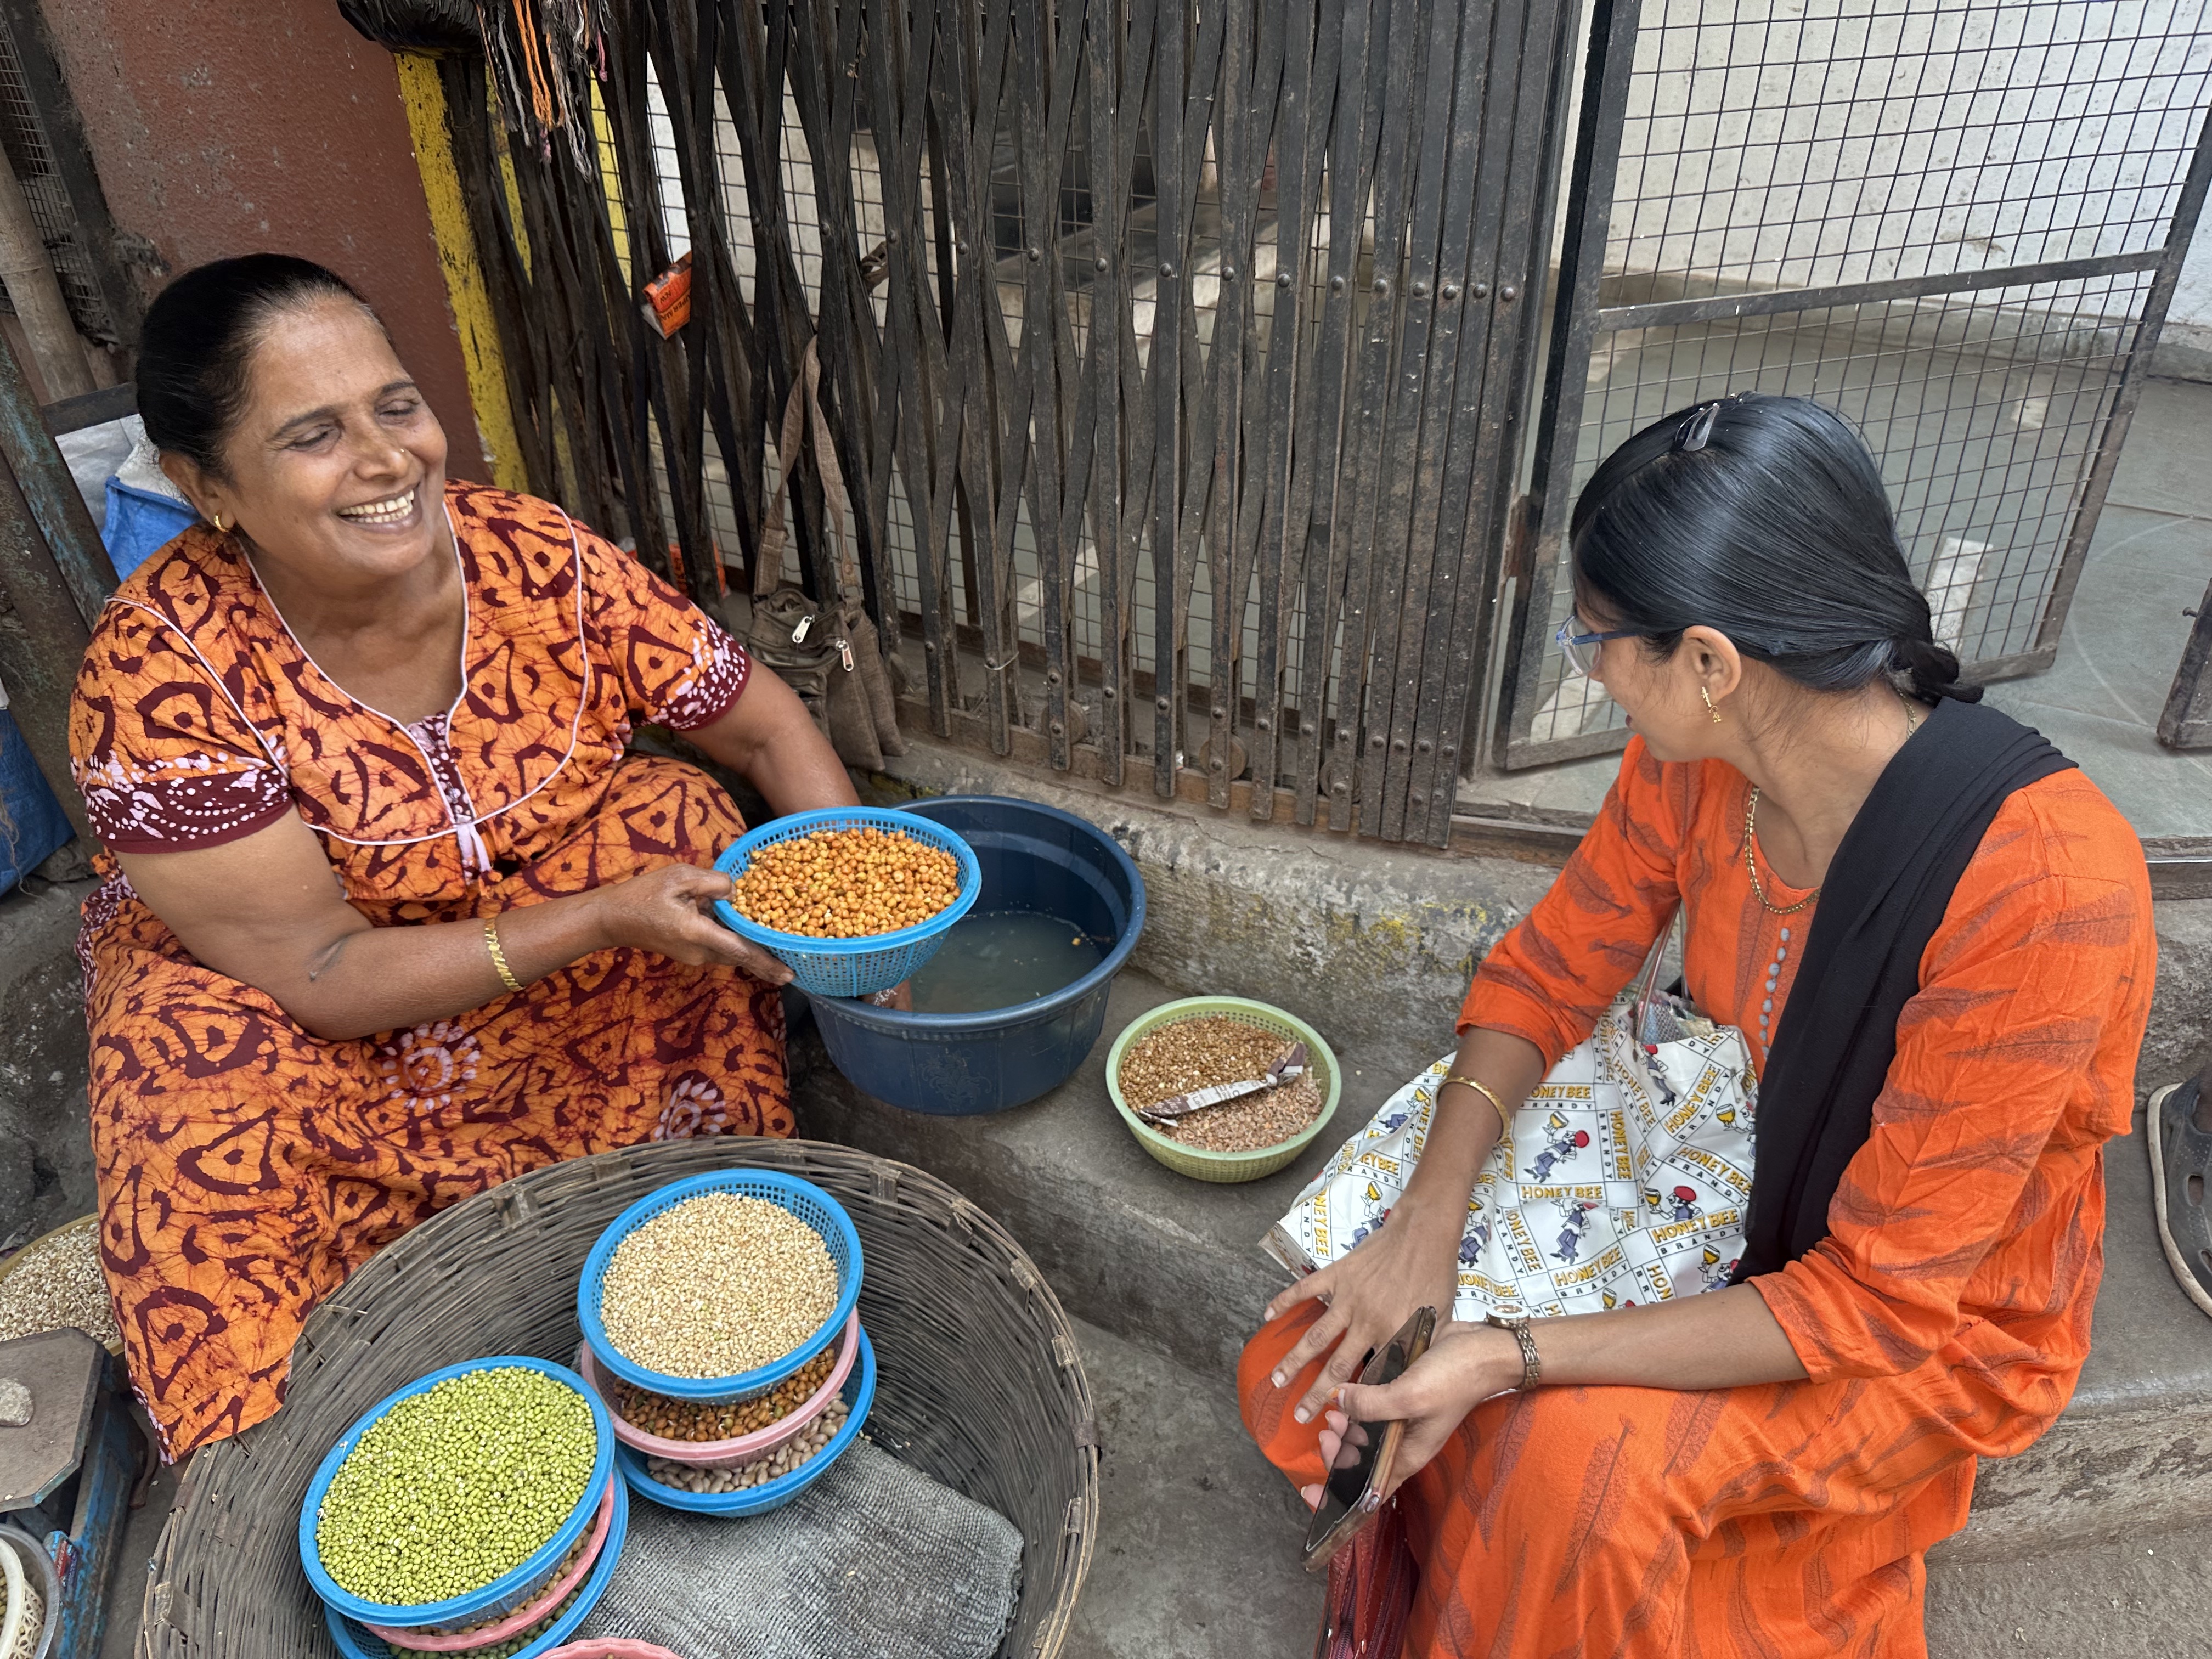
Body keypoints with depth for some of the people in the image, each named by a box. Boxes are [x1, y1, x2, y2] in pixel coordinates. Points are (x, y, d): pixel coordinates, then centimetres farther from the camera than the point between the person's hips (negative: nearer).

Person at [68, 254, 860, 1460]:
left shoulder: (540, 563, -21)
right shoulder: (161, 675, -28)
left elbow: (762, 726, -11)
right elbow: (322, 973, -28)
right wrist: (605, 920, -37)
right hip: (255, 980, -2)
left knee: (686, 823, -21)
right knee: (207, 1107, -32)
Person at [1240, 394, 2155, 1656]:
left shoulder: (2041, 885, -34)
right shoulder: (1695, 760, -16)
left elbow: (1880, 1296, -28)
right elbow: (1549, 975, -4)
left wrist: (1514, 1360, -32)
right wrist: (1428, 1222, -18)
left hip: (1938, 1323, -4)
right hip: (1723, 1199, 5)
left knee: (1576, 1457, -31)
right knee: (1321, 1363, -8)